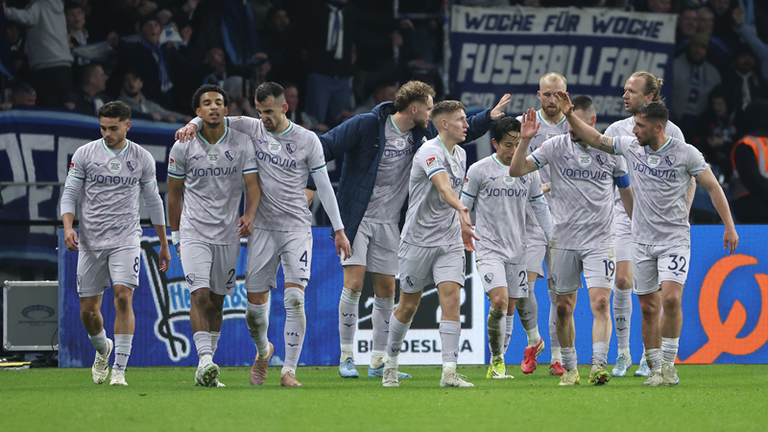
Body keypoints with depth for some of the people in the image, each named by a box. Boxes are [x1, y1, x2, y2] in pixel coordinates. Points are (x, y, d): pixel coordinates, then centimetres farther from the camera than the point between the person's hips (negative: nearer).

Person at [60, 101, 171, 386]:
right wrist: (68, 227, -14)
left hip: (126, 238, -1)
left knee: (123, 297, -20)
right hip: (90, 241, 1)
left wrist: (164, 244, 17)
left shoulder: (142, 158, 4)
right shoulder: (85, 154, 1)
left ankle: (119, 370, -17)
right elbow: (69, 194, 4)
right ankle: (102, 349, 36)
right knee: (88, 309, 3)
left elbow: (153, 201, 14)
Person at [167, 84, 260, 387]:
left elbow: (253, 185, -3)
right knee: (200, 295, -17)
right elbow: (174, 194, 8)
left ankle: (205, 371, 18)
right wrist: (176, 237, 10)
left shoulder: (241, 143, -1)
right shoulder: (183, 147, -1)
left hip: (228, 234, 2)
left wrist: (249, 216, -22)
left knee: (216, 301, 8)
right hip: (194, 232, -2)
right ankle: (205, 361, -25)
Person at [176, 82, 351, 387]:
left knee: (294, 299, -15)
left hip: (297, 227, -2)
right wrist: (193, 124, -15)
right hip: (262, 227, 2)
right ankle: (263, 351, 32)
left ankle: (289, 370, -11)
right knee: (255, 304, 2)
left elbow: (324, 186, 2)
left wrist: (339, 230, 0)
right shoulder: (252, 129, 4)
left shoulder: (307, 140, 0)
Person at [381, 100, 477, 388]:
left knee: (451, 299, -12)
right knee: (408, 306, 6)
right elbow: (444, 188, -35)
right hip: (418, 240, -5)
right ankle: (390, 363, 26)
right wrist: (461, 208, -52)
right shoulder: (430, 152, -17)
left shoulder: (460, 154, 9)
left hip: (450, 242, 5)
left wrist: (462, 227, 28)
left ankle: (449, 372, -17)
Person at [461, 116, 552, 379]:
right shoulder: (479, 170, -4)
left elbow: (540, 207, 14)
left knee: (510, 308, 5)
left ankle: (498, 365, 15)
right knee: (499, 301, -20)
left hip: (517, 250, 4)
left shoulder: (529, 171, 6)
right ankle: (496, 359, -5)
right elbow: (463, 207, 3)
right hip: (488, 247, -4)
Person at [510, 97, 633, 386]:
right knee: (564, 307, 5)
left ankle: (598, 366, -18)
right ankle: (569, 368, 18)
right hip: (563, 240, 1)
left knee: (600, 302, -15)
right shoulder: (556, 146, -1)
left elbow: (627, 193, 13)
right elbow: (516, 170, -4)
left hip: (600, 240, -1)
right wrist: (525, 140, -19)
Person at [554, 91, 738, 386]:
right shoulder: (631, 147, 3)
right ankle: (655, 370, 11)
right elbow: (595, 139, 12)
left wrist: (729, 227, -3)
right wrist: (569, 115, 1)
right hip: (642, 240, 4)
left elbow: (712, 187, -1)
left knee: (671, 298, -20)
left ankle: (668, 364, -8)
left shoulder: (686, 153, -7)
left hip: (675, 238, -4)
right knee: (648, 307, 3)